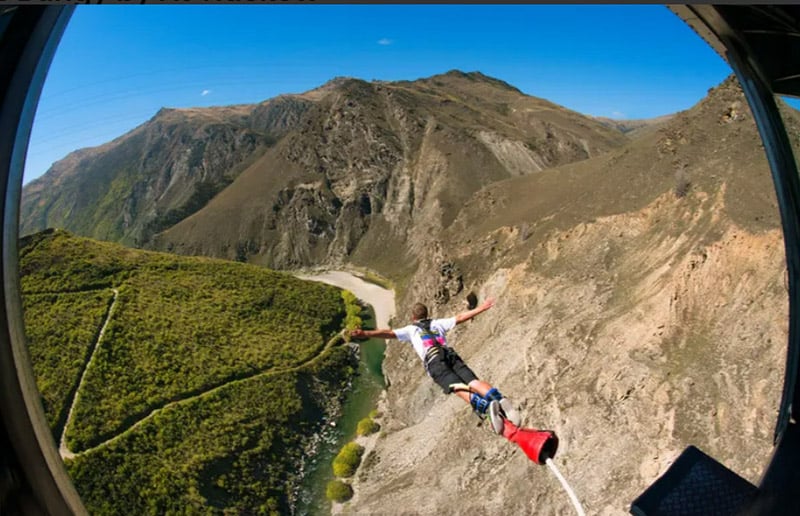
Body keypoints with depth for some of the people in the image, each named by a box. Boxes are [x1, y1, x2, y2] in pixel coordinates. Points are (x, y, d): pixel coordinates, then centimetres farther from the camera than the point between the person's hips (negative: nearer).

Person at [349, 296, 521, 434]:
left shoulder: (410, 329, 24)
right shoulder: (438, 323, 32)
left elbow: (389, 333, 11)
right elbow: (460, 317, 33)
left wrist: (365, 334, 4)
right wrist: (480, 308, 42)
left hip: (434, 361, -3)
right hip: (451, 355, 4)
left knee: (459, 388, -21)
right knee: (473, 381, -13)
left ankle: (485, 406, -49)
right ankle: (499, 398, -42)